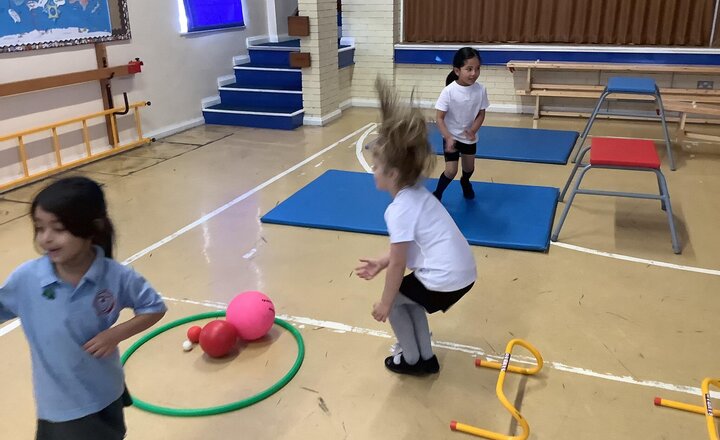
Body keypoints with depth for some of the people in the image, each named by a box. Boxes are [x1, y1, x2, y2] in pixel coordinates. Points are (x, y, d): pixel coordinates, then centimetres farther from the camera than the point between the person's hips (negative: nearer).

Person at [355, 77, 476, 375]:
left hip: (445, 280, -9)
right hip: (462, 272, 9)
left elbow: (398, 265, -14)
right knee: (406, 295, 27)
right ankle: (426, 358, 35)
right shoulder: (417, 193, 8)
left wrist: (384, 304, -2)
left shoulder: (399, 210, -19)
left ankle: (411, 360, 28)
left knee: (395, 300, 14)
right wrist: (381, 263, 20)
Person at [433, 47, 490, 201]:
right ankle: (437, 194, 18)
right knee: (451, 170, -9)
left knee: (469, 168, 20)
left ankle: (465, 182, 55)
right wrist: (448, 137, -33)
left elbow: (481, 114, -5)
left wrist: (473, 131, -23)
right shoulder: (449, 91, -26)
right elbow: (439, 118, -21)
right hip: (451, 137, -4)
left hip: (469, 137, 4)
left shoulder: (480, 90, -17)